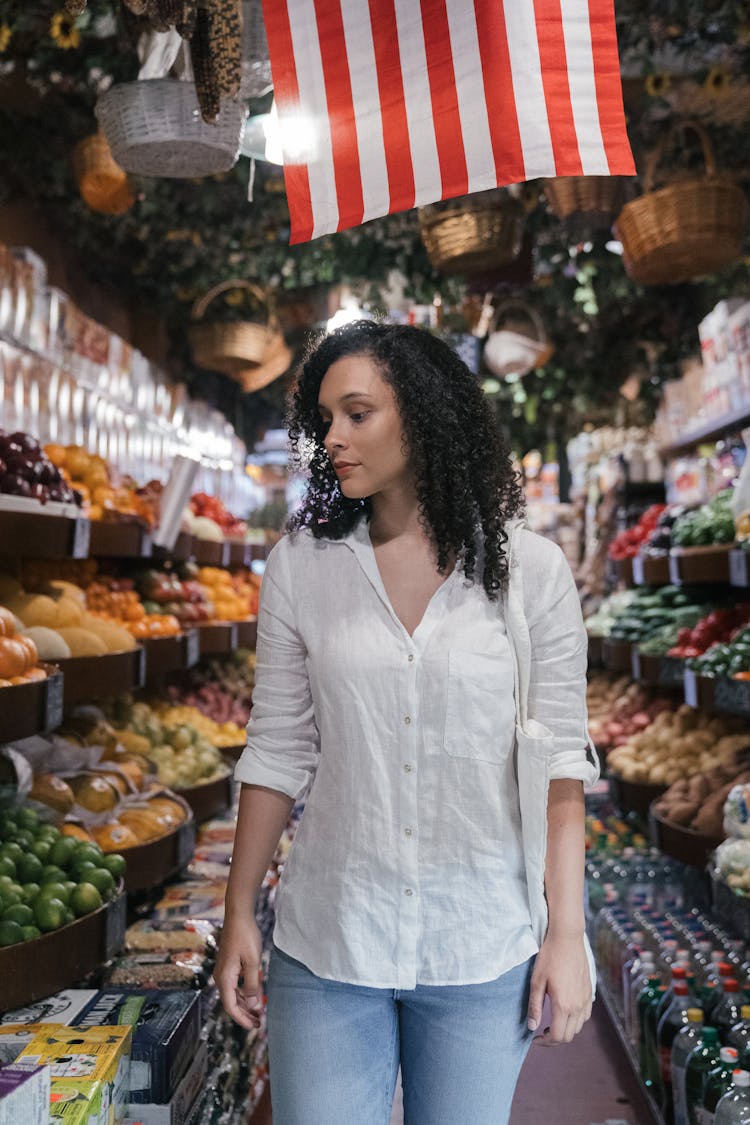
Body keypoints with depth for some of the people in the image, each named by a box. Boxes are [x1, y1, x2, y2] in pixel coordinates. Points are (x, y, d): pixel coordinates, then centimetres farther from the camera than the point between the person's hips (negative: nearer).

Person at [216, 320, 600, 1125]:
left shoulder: (528, 569, -5)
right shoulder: (300, 566, -1)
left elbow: (556, 758, -3)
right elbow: (276, 752, 2)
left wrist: (567, 932, -4)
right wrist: (238, 916, 3)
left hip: (483, 951, 0)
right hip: (328, 942, 1)